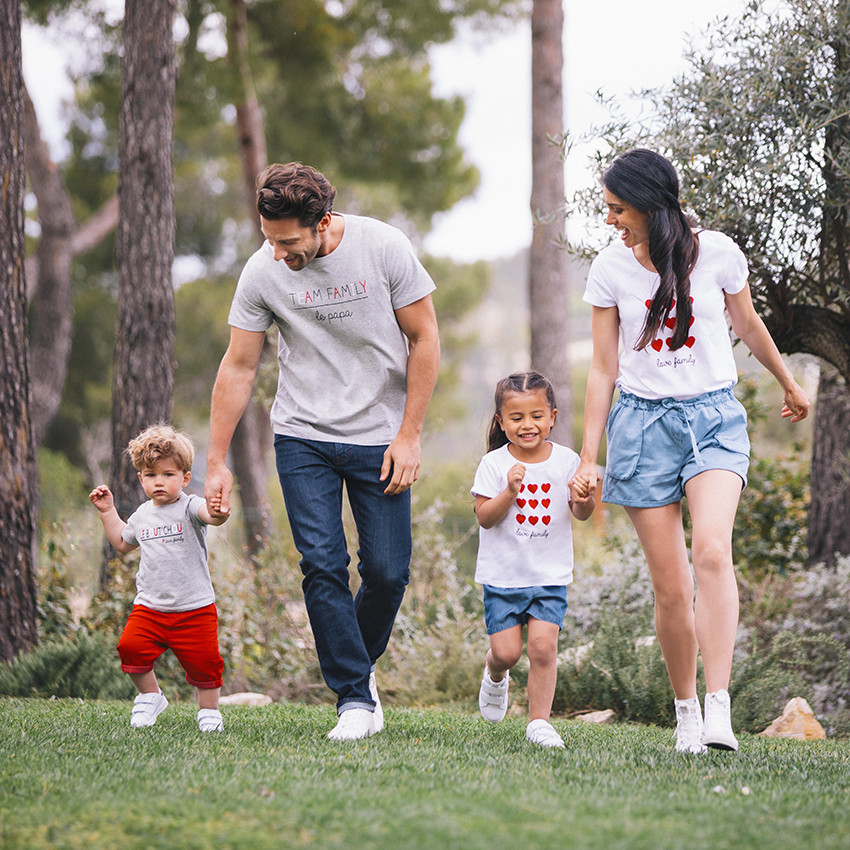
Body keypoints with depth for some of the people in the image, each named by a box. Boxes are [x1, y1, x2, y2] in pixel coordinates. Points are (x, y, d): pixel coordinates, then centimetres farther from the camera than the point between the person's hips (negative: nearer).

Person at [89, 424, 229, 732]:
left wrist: (218, 512, -55)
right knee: (131, 646, -14)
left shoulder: (189, 507, -7)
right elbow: (122, 544, 31)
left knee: (203, 661, -4)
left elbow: (209, 513, -32)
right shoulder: (142, 515, 11)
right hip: (150, 606, 4)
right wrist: (108, 512, 23)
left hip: (195, 607, -4)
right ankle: (150, 696, 9)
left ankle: (208, 709, 21)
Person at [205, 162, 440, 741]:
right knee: (322, 565, -11)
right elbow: (238, 368, 0)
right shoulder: (262, 271, -9)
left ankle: (359, 664, 26)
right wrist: (217, 462, -1)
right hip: (303, 437, 1)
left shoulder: (384, 247, -13)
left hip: (380, 437, 0)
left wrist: (409, 435, -9)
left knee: (388, 572, -1)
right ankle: (354, 696, -2)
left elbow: (424, 339, -5)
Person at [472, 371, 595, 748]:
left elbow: (582, 514, 3)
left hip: (550, 576, 1)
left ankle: (539, 720, 2)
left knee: (543, 645, -11)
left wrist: (583, 499, -20)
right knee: (506, 651, -2)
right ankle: (494, 677, 34)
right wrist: (509, 492, -25)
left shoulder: (566, 460, -1)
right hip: (502, 573, -1)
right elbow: (484, 517, -9)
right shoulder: (494, 464, -5)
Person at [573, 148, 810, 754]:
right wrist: (589, 458, 4)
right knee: (671, 587, -2)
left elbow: (748, 325, 16)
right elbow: (603, 369, 6)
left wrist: (789, 385, 30)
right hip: (643, 421, 1)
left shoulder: (717, 253, -4)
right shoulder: (610, 268, 0)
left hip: (713, 415, -1)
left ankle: (719, 711, -30)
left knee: (711, 550, -26)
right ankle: (686, 712, 16)